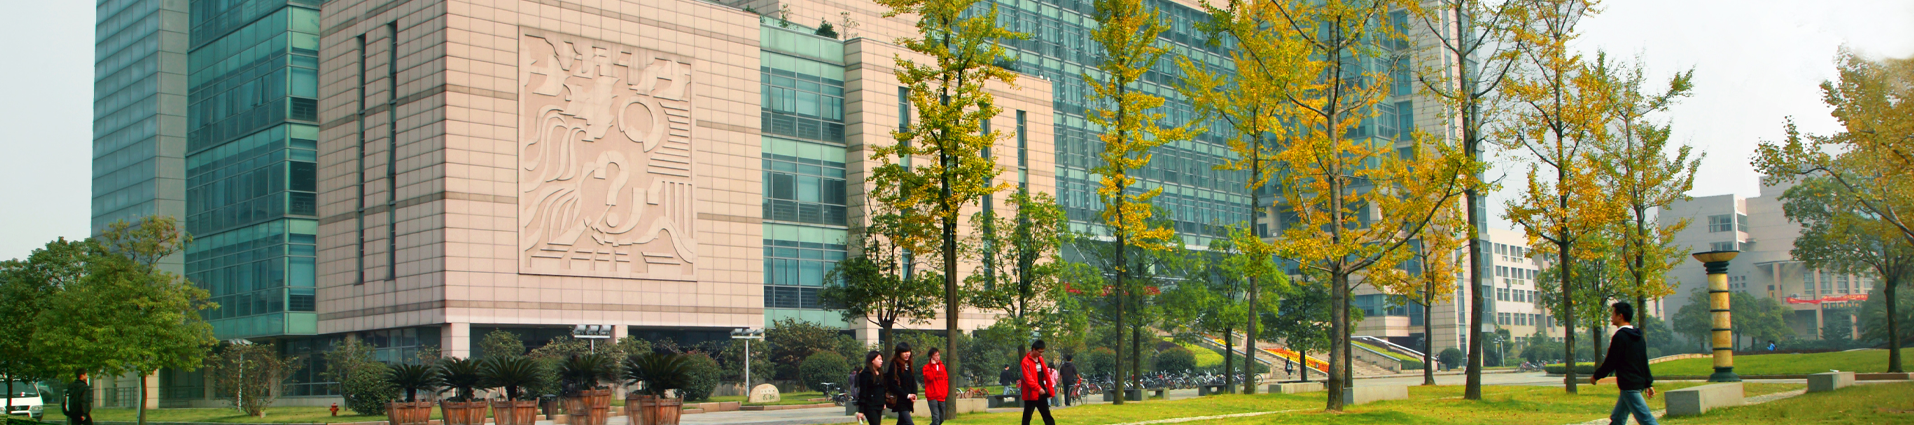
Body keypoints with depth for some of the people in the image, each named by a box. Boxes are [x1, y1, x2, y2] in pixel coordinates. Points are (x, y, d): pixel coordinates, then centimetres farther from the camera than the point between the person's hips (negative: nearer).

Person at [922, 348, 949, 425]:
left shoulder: (942, 366, 13)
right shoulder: (927, 367, -3)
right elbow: (930, 377, -21)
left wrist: (945, 392, 7)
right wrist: (933, 365, -15)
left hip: (942, 397, 6)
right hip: (932, 396, -6)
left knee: (941, 419, 13)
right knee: (936, 418, -14)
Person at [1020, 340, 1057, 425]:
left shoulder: (1040, 359, 10)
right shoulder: (1026, 362, -14)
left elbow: (1046, 375, 13)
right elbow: (1028, 378, -21)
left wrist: (1050, 390, 10)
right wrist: (1038, 388, -27)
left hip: (1042, 393, 7)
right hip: (1031, 394, -7)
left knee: (1047, 415, 11)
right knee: (1027, 416, 1)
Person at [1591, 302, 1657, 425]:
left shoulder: (1620, 337, -15)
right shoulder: (1637, 336, 13)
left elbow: (1610, 363, -13)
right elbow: (1644, 362, 17)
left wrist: (1596, 376, 1)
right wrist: (1648, 383, 21)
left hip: (1629, 385, -10)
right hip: (1639, 383, 10)